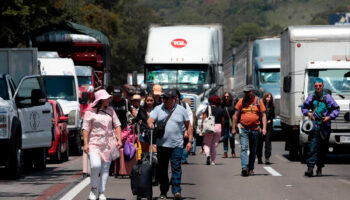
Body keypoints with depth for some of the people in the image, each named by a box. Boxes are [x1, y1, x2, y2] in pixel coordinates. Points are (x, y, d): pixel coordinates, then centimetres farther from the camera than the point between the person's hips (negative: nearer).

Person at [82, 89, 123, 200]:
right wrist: (85, 144, -10)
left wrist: (119, 139, 2)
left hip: (108, 144, 4)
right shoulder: (90, 112, -1)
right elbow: (85, 128, -2)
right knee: (95, 165, -21)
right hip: (94, 143, -4)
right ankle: (93, 189, 0)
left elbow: (117, 125, 14)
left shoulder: (110, 110, 11)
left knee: (105, 168, 1)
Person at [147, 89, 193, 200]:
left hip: (177, 145, -2)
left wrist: (190, 141, 4)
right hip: (162, 144, 2)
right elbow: (150, 120, -6)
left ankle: (176, 191, -12)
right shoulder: (158, 109, 7)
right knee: (162, 169, 6)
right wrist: (150, 123, -31)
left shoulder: (181, 110, 7)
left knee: (176, 168, -11)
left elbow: (188, 126, 10)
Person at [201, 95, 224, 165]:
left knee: (206, 143, 3)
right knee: (215, 145, 10)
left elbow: (204, 119, -8)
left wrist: (202, 128, -3)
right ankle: (213, 161, 12)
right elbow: (222, 121, 7)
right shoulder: (221, 110, 5)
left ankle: (208, 155, -26)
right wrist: (222, 131, 16)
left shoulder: (208, 108, -3)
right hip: (218, 127, 3)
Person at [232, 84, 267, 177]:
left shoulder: (259, 101, 2)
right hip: (243, 129, -1)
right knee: (244, 148, -14)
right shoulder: (241, 101, 3)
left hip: (254, 130, 1)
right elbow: (236, 115, 7)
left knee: (253, 151, 9)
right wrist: (233, 128, 3)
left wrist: (264, 128, -9)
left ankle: (251, 169, 20)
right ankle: (244, 168, -24)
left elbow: (263, 115, 2)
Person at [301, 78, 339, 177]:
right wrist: (308, 113, -2)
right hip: (314, 126, 0)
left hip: (325, 126, 0)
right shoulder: (311, 97, 6)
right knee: (312, 147, -12)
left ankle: (319, 168, 20)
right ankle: (310, 168, -18)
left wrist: (329, 117, -9)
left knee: (323, 148, 7)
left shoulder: (327, 97, 2)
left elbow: (336, 109, 6)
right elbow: (304, 107, 18)